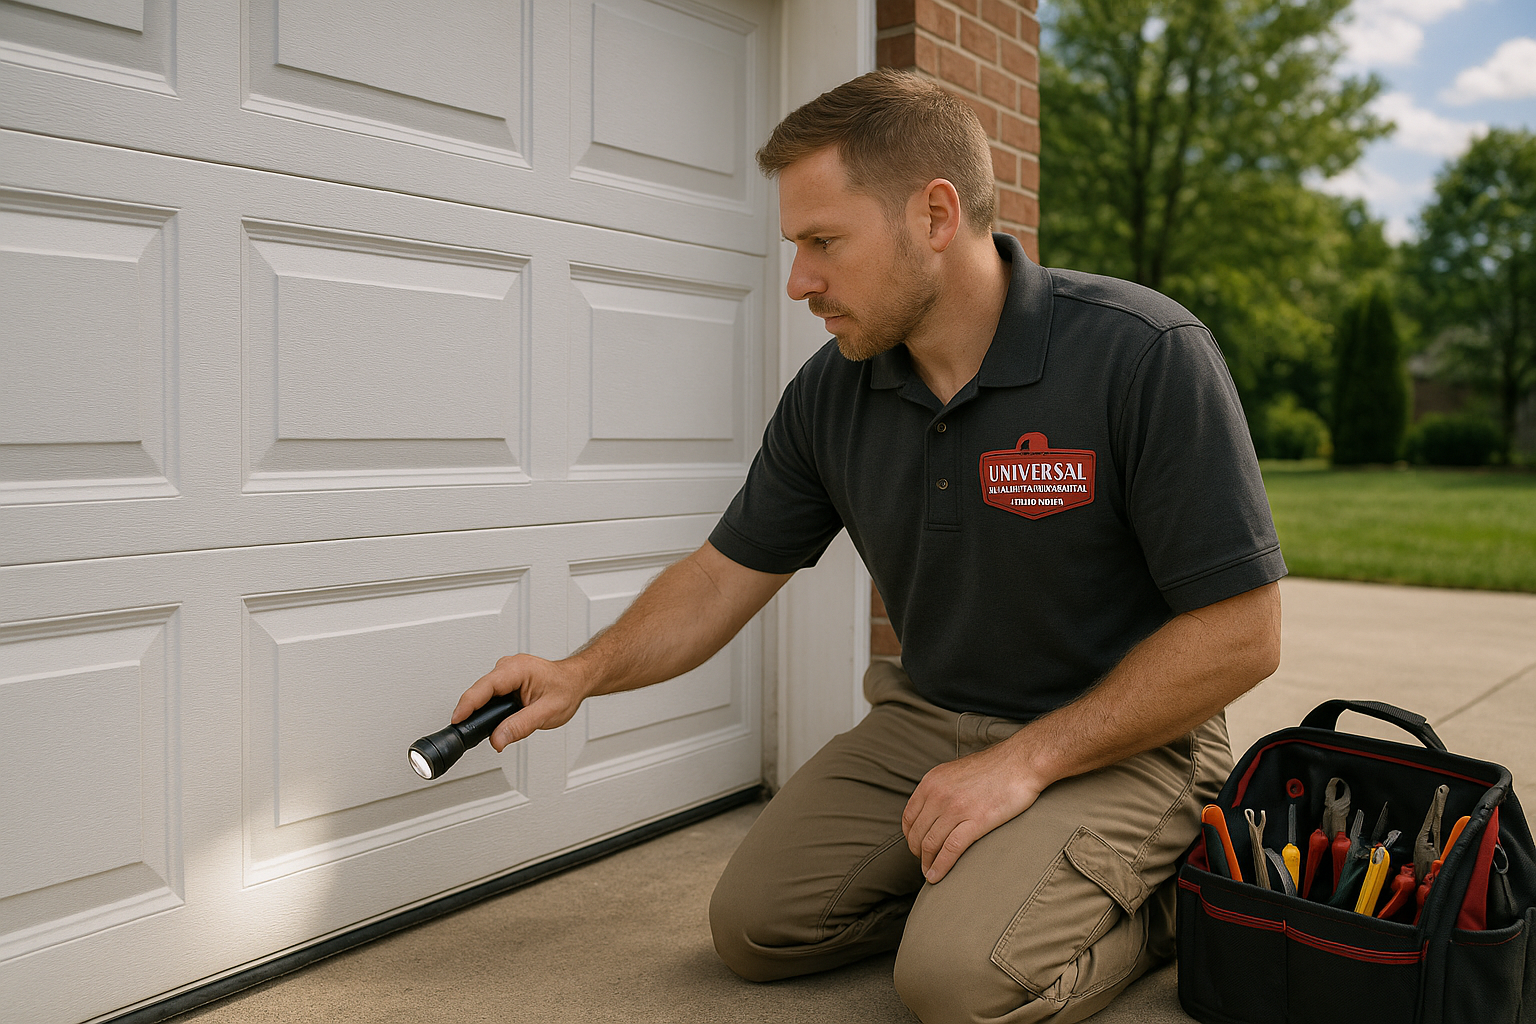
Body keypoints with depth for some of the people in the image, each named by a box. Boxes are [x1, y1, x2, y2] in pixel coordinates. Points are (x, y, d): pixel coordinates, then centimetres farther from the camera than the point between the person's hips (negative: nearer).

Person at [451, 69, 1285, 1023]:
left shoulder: (1145, 355, -22)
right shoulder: (830, 392, -4)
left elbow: (1241, 632, -19)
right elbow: (729, 572, 5)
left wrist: (1026, 761, -21)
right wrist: (583, 673, -10)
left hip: (1123, 740, -5)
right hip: (928, 720, 6)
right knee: (757, 922, -3)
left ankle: (1159, 897, 3)